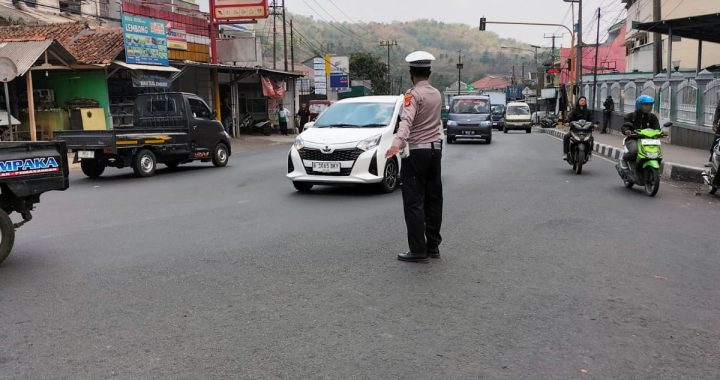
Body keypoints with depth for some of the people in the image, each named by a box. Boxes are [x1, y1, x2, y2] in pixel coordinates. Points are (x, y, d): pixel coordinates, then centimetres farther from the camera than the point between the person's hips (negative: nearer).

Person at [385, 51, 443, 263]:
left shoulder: (413, 94, -11)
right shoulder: (436, 94, 12)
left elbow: (407, 120, -29)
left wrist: (397, 144, -43)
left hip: (416, 151, -7)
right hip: (435, 148, 8)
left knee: (414, 202, -5)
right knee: (433, 199, 10)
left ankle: (418, 250, -5)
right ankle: (433, 246, 16)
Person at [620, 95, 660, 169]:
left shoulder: (652, 117, 14)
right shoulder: (630, 116, 5)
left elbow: (657, 129, 5)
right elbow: (624, 127, -5)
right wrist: (626, 131, -29)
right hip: (633, 139, -3)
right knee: (634, 151, -36)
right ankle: (624, 159, -1)